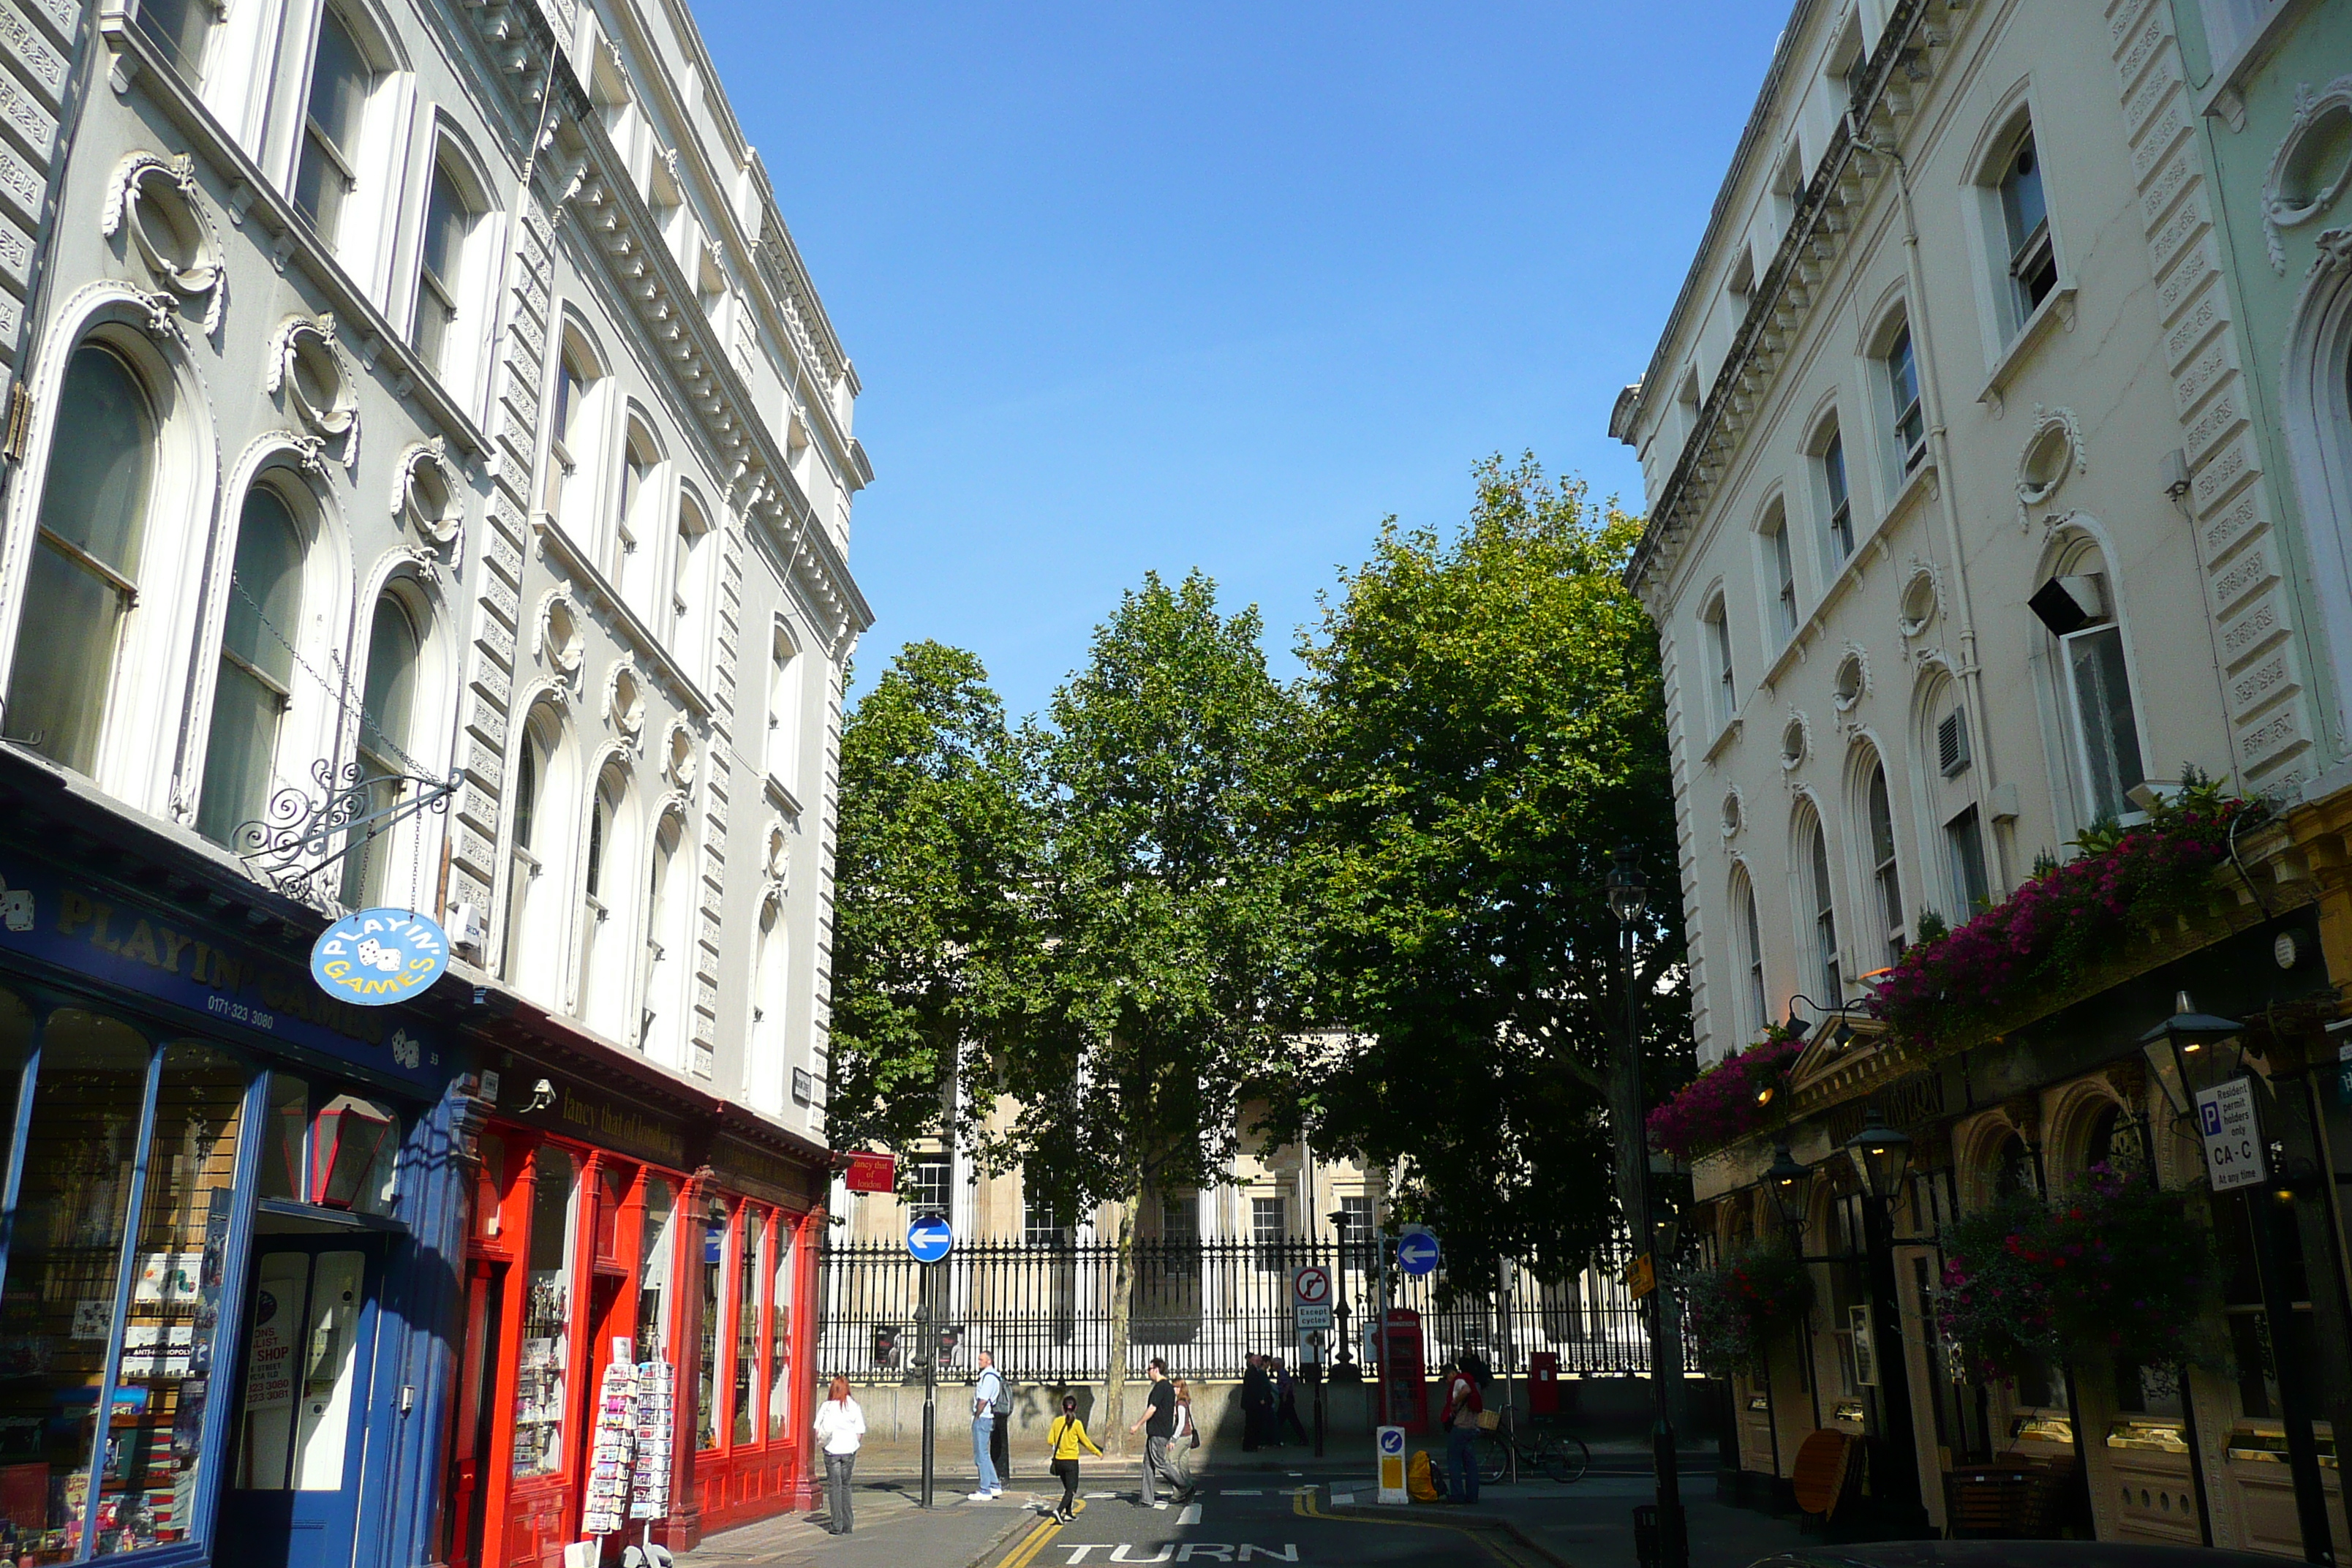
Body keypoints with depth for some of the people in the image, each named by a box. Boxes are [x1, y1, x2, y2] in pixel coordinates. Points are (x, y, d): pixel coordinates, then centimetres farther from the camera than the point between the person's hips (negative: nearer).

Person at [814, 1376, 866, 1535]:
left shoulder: (826, 1407, -6)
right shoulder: (854, 1407, -1)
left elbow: (818, 1431, -9)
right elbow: (860, 1432, 0)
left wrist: (821, 1442, 8)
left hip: (832, 1450, -2)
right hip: (849, 1450, 2)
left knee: (834, 1486, 6)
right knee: (845, 1486, 14)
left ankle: (837, 1525, 2)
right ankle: (847, 1524, 15)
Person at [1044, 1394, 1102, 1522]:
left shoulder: (1057, 1421, -1)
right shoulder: (1077, 1424, -11)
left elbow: (1050, 1441, 1)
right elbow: (1085, 1441, -4)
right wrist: (1098, 1453, 10)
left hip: (1058, 1460, 5)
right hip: (1071, 1460, -5)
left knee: (1068, 1488, 20)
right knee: (1071, 1490, -2)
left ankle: (1069, 1513, 21)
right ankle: (1059, 1511, -21)